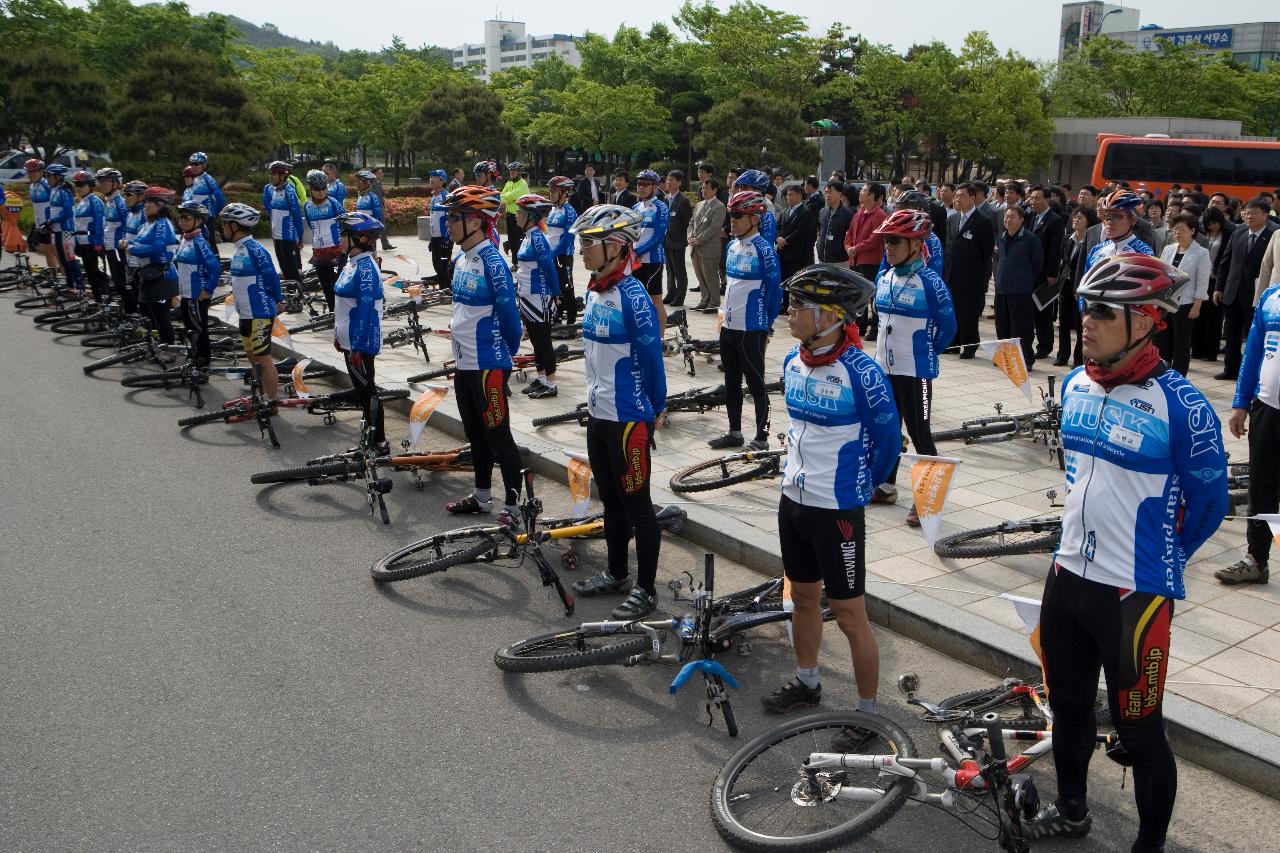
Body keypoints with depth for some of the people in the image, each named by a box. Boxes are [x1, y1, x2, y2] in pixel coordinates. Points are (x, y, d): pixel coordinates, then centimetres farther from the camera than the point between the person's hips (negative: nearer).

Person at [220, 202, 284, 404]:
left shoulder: (253, 249, -19)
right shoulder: (240, 248, 9)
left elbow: (271, 275, -17)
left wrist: (278, 300, -7)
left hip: (260, 315, -10)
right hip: (246, 313, 10)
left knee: (263, 358, -3)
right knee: (252, 355, 18)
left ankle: (272, 402, 5)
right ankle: (263, 396, 29)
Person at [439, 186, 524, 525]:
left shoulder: (492, 262, -18)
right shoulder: (461, 259, 8)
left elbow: (509, 313, -15)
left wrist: (507, 353, -3)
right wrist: (463, 347, 17)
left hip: (488, 366, -9)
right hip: (463, 363, 9)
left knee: (498, 436, -1)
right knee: (475, 433, 19)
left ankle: (512, 506, 9)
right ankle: (481, 496, 33)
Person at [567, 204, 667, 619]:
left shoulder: (633, 297, -19)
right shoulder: (594, 291, 7)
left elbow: (652, 357, -15)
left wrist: (655, 409, -7)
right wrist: (595, 398, 18)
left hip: (629, 418, -9)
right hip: (598, 414, 9)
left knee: (636, 503, 3)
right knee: (610, 499, 19)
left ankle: (646, 589, 15)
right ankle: (616, 574, 34)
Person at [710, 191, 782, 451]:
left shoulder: (763, 250, -14)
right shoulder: (732, 246, 8)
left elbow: (775, 291, -11)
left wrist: (766, 326, -4)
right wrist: (726, 312, 17)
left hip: (751, 330, -8)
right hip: (728, 327, 8)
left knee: (755, 384, 2)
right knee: (731, 383, 15)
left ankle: (761, 438, 12)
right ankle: (734, 433, 28)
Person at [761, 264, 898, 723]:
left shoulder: (861, 372, -20)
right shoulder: (792, 361, 1)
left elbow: (887, 440, -10)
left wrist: (859, 487, 2)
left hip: (837, 511, -7)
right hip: (793, 500, 7)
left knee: (849, 614, 3)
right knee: (804, 597, 22)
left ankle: (867, 713, 19)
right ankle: (806, 683, 41)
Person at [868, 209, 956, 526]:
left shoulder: (929, 282, -16)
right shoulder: (883, 279, 5)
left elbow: (947, 326, -10)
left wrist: (925, 353, 0)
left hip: (914, 372, -7)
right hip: (884, 368, 7)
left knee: (919, 432, -1)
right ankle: (887, 486, 31)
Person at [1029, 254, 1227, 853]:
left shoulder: (1181, 407, -19)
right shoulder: (1075, 386, 1)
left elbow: (1208, 503, -7)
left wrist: (1159, 560, 5)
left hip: (1135, 594, -6)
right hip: (1067, 577, 7)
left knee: (1138, 730, 7)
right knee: (1069, 706, 22)